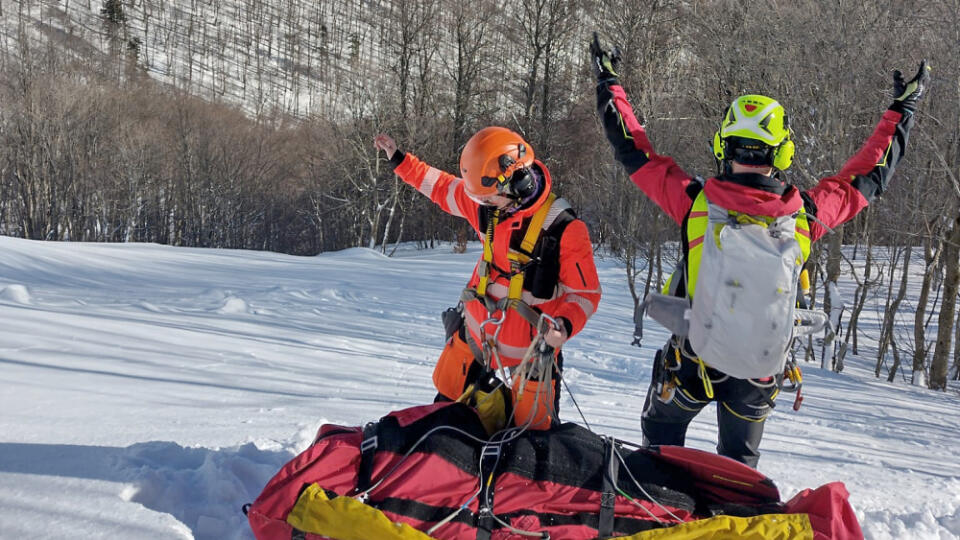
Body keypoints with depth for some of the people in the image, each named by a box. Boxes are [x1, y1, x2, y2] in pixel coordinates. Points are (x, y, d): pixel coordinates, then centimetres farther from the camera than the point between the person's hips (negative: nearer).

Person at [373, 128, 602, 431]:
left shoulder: (564, 229, -24)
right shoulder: (486, 205, -8)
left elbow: (587, 292, -17)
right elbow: (441, 187, 10)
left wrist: (566, 325, -35)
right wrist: (399, 161, 11)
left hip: (532, 344, -5)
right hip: (477, 328, 5)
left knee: (533, 426, 5)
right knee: (447, 397, 21)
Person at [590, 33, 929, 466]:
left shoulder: (695, 203, -20)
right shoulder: (805, 214, -15)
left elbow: (633, 150, -7)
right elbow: (870, 175, 2)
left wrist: (608, 82, 6)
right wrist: (903, 109, 16)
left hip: (692, 362, -2)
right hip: (761, 374, 2)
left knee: (660, 432, 25)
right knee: (740, 460, 25)